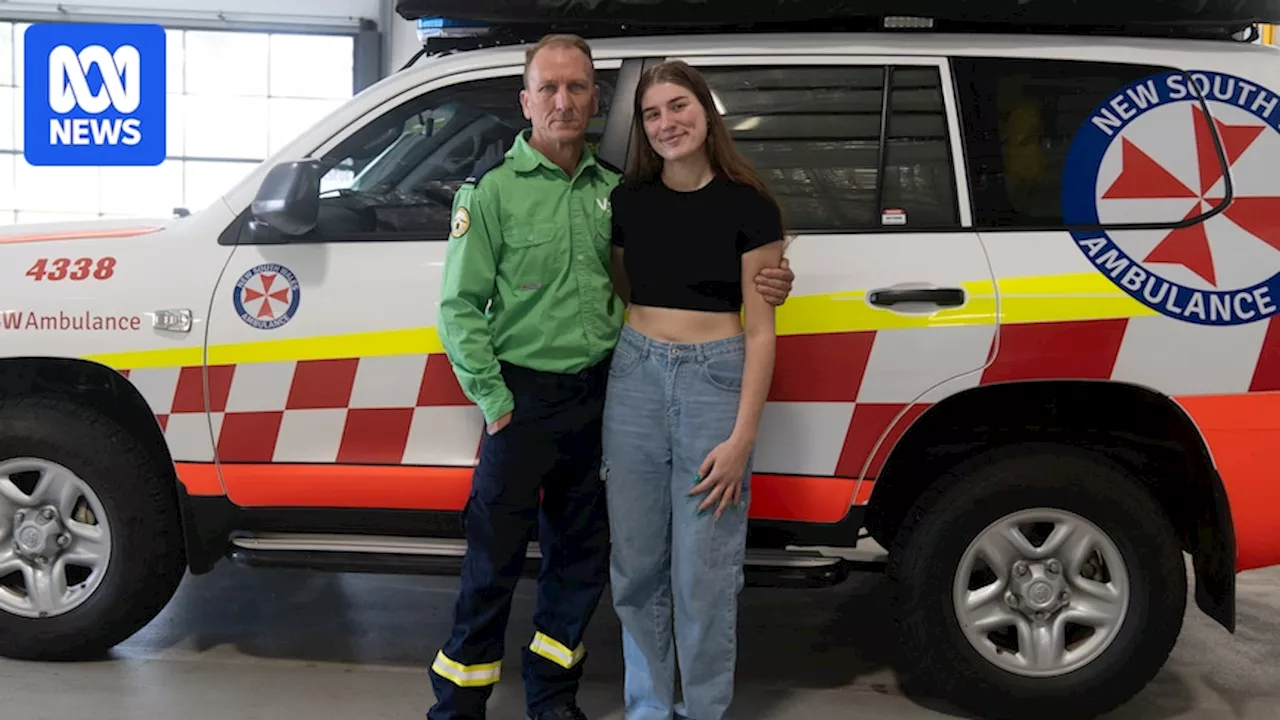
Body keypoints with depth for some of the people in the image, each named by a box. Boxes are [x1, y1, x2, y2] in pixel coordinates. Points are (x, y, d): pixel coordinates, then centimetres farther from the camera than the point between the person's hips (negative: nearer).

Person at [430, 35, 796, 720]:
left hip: (599, 398, 5)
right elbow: (459, 306, -8)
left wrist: (754, 288, -1)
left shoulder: (613, 189, 6)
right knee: (493, 561, 1)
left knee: (581, 557, 15)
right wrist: (495, 400, -12)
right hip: (524, 397, -5)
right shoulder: (492, 189, -7)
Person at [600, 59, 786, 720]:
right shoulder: (627, 200, 7)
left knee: (703, 574, 0)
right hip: (634, 375, 4)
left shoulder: (748, 206, -4)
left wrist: (742, 437, -9)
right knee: (636, 566, 10)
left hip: (716, 378, -3)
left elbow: (760, 329, -4)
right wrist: (611, 385, 9)